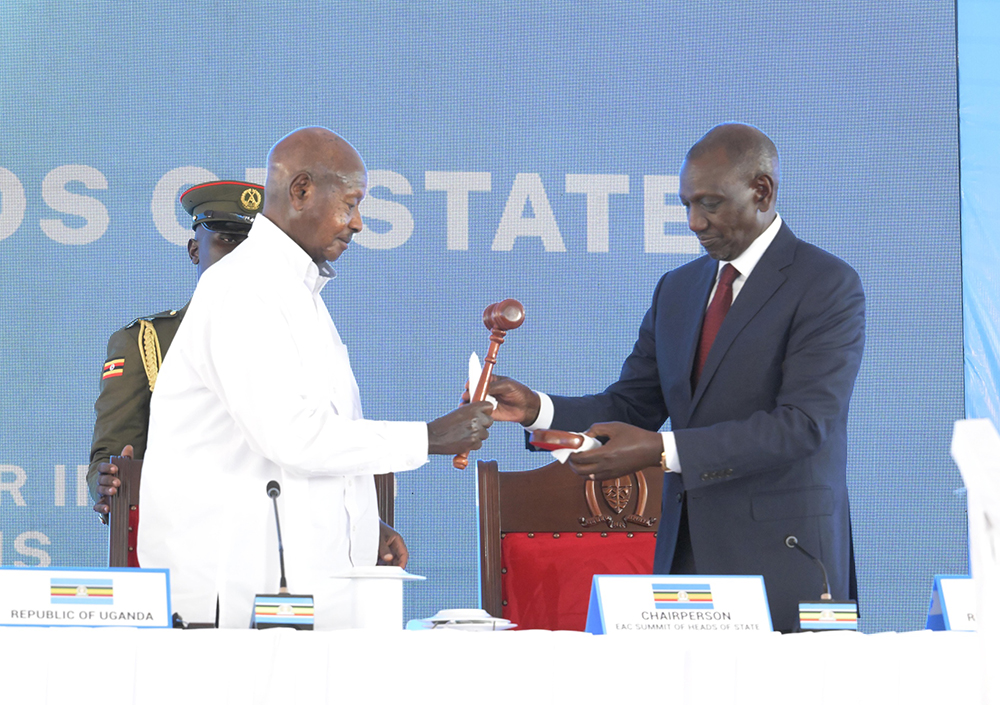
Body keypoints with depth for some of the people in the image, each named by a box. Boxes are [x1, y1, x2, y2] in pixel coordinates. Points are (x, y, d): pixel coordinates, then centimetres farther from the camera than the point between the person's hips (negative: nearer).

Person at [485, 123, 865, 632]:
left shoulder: (829, 287, -7)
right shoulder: (677, 290, 16)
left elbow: (801, 424, -17)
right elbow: (631, 405, 14)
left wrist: (661, 450, -24)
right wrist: (537, 409, -5)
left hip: (781, 560, -5)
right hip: (684, 553, 6)